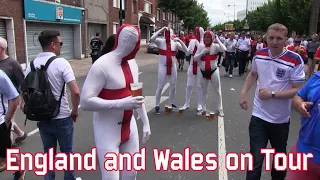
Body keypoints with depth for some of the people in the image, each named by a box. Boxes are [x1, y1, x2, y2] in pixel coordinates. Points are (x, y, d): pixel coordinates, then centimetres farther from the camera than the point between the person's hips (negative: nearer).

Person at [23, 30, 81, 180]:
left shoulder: (31, 64, 0)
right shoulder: (61, 62, -16)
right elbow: (76, 92, -22)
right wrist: (75, 111, -6)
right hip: (62, 118, -4)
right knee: (66, 152, 14)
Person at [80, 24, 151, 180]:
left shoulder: (132, 63, 5)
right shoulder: (102, 65, -20)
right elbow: (85, 102, -24)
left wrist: (145, 122, 14)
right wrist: (121, 103, -30)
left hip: (129, 127, 7)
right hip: (107, 131, -7)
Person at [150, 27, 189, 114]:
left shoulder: (175, 43, 1)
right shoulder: (160, 41, -5)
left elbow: (186, 51, -7)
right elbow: (151, 39, -25)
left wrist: (180, 41, -17)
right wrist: (161, 30, -23)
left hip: (172, 66, 3)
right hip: (163, 66, -3)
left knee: (173, 86, 12)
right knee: (160, 86, -1)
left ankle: (171, 103, 29)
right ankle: (157, 106, 7)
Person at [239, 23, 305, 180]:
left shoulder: (295, 60, -15)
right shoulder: (259, 54, -3)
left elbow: (297, 90, -14)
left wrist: (272, 94, -24)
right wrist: (243, 93, 6)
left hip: (281, 119, -1)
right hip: (259, 116, 1)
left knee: (279, 157, 21)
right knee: (255, 159, 0)